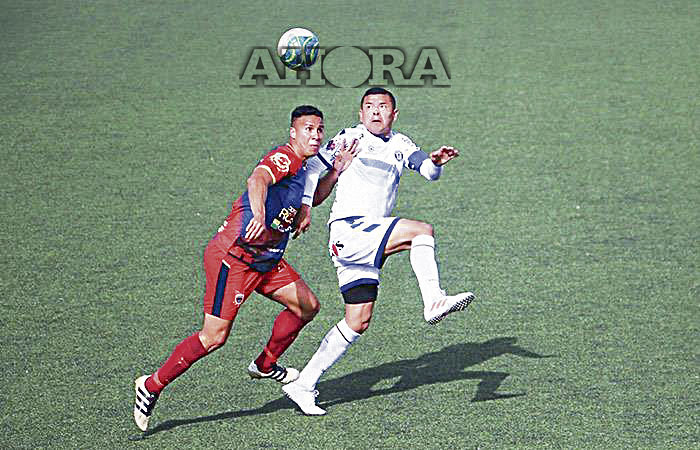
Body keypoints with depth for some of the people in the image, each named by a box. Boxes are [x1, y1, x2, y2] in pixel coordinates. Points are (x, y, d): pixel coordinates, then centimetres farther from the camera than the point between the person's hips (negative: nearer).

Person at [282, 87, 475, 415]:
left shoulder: (400, 145, 17)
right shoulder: (349, 138, 2)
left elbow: (428, 171, 2)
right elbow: (312, 170, 8)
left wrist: (435, 161, -20)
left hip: (369, 240, 7)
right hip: (348, 231, -7)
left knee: (357, 322, 8)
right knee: (421, 230, -23)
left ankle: (304, 385, 13)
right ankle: (433, 301, -30)